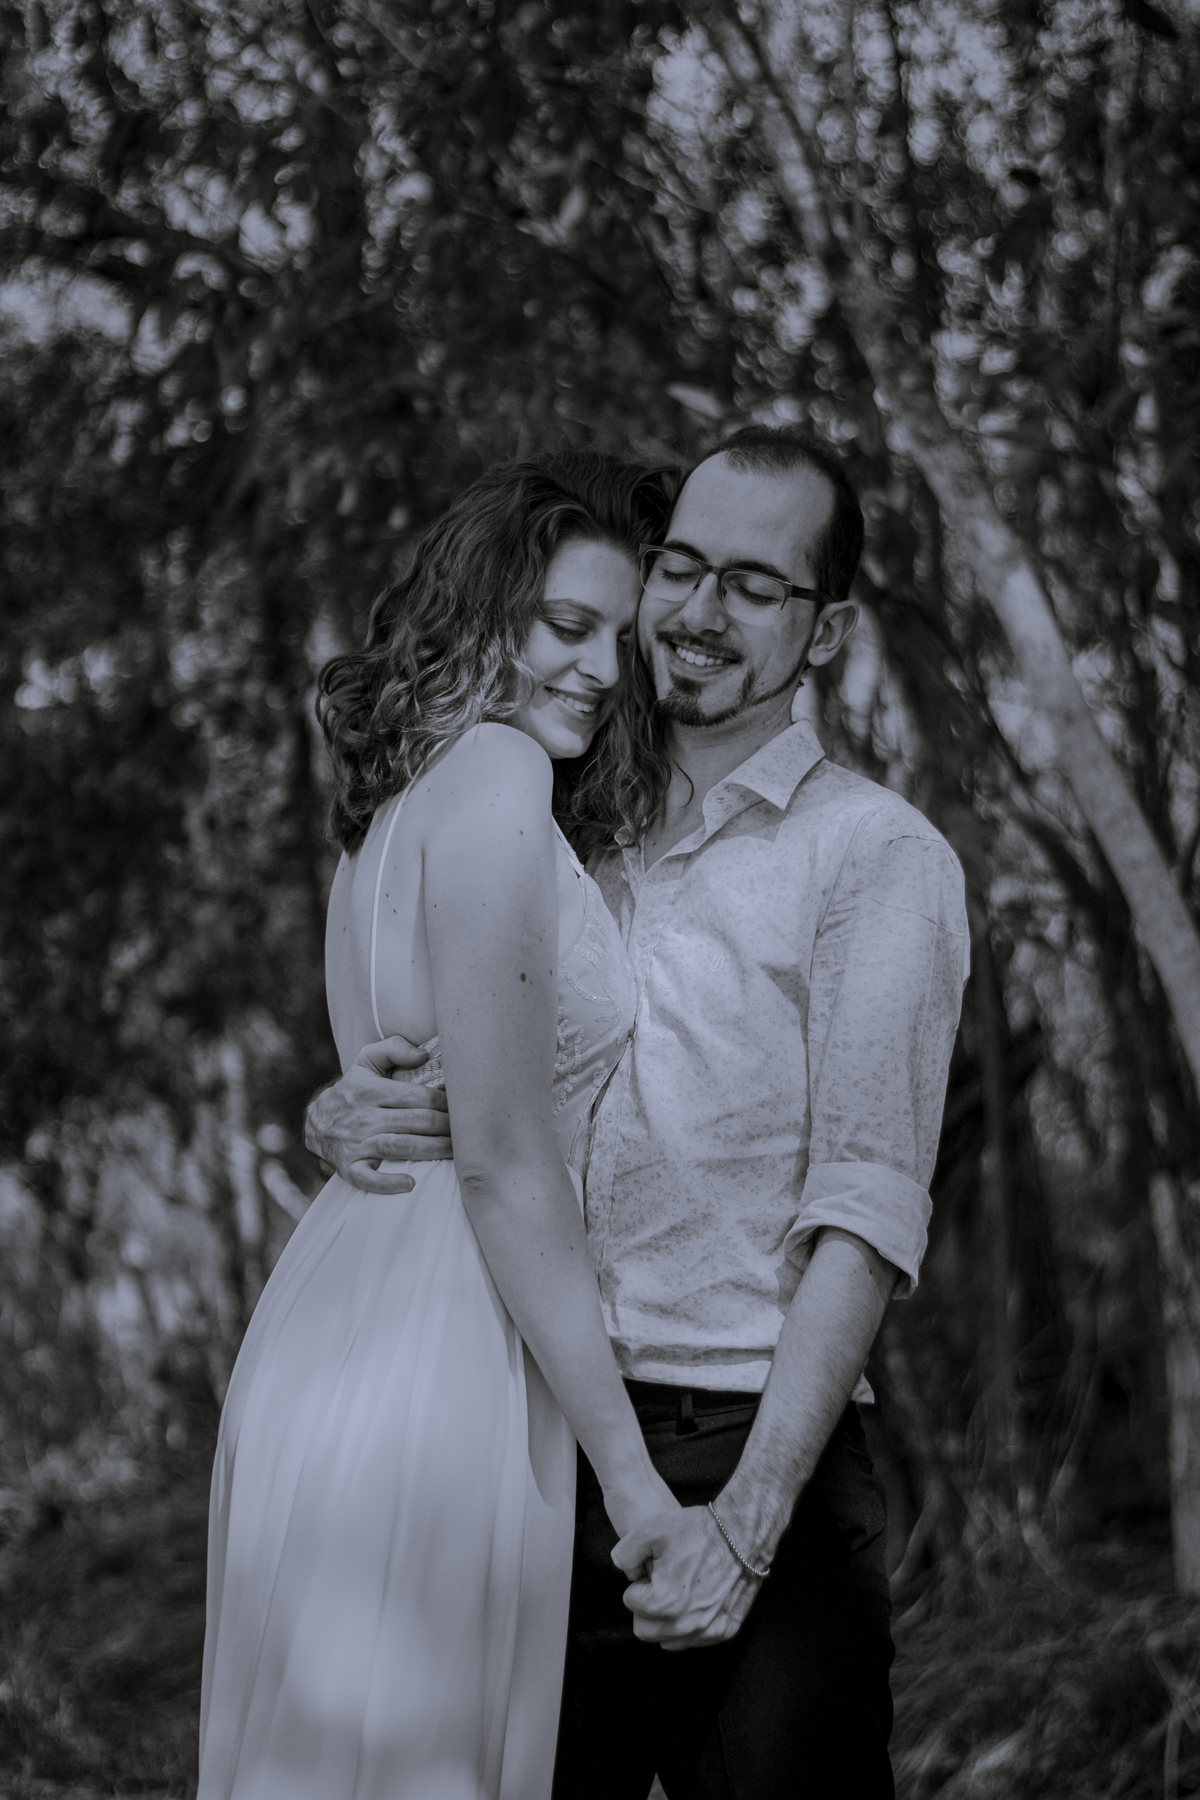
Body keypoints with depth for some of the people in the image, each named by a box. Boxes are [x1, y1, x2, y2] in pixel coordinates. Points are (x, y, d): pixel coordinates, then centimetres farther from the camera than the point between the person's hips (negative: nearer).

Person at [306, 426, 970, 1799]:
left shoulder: (876, 854, 0)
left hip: (751, 1458, -4)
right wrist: (341, 1117, -7)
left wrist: (749, 1516, -17)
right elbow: (427, 1083, 18)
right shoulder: (564, 846, 15)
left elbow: (868, 1205, -8)